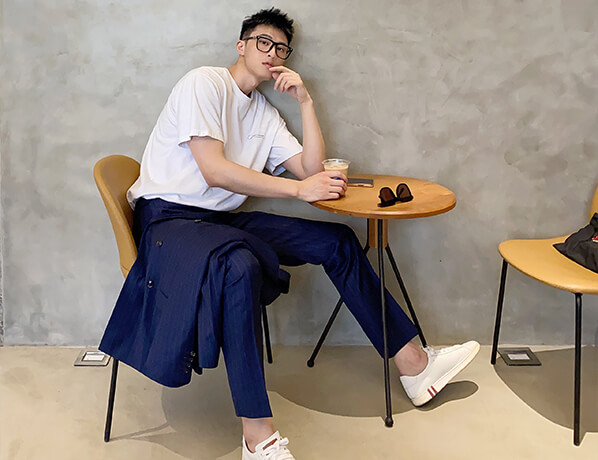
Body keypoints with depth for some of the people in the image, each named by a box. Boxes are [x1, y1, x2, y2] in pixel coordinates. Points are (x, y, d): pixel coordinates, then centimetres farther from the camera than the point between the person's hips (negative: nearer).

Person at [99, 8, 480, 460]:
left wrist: (306, 101, 1)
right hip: (169, 216, -8)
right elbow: (214, 170, -20)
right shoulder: (205, 83, -7)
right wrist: (299, 188, -20)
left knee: (337, 241, -2)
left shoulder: (265, 113, 16)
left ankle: (414, 365, 3)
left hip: (224, 218, 8)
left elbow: (311, 169, 6)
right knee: (240, 266, -41)